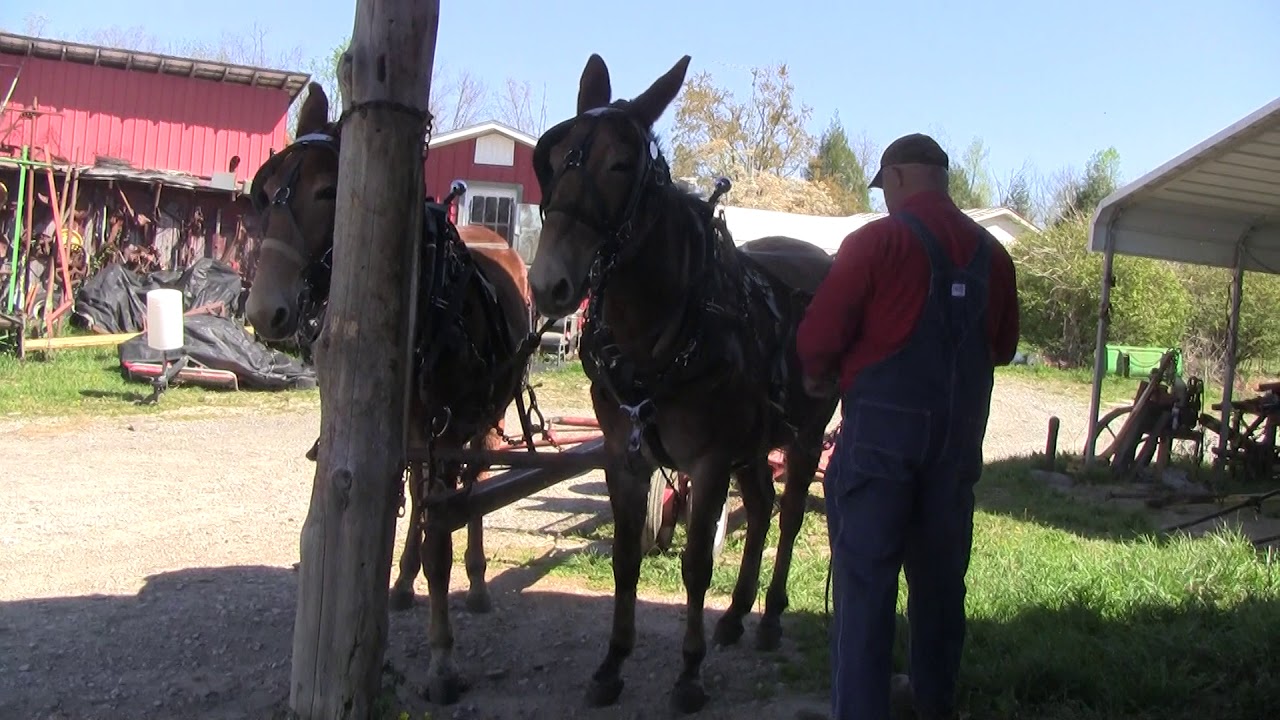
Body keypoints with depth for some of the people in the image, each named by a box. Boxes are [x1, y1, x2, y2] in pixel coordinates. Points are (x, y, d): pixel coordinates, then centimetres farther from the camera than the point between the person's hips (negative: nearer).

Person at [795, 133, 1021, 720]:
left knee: (864, 577, 0)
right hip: (959, 434, 6)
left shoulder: (877, 241, -9)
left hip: (881, 428, -6)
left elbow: (817, 336, -11)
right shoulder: (992, 252, 7)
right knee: (940, 572, 17)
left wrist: (821, 375, 8)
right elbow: (1003, 346, 15)